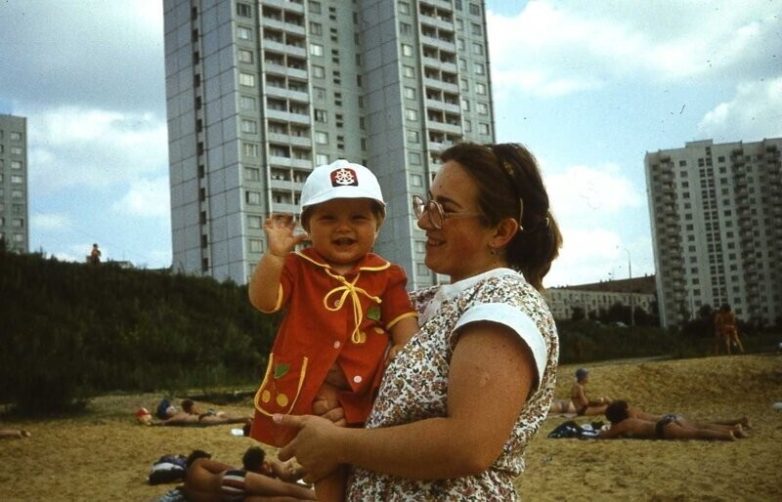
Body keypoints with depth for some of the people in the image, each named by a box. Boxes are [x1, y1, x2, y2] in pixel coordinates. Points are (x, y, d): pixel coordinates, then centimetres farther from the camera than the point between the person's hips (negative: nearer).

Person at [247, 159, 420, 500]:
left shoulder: (386, 275, 8)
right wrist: (276, 253, -18)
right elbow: (263, 300, -8)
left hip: (363, 389, 2)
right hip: (304, 383, -2)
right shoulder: (298, 267, 4)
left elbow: (404, 322, 4)